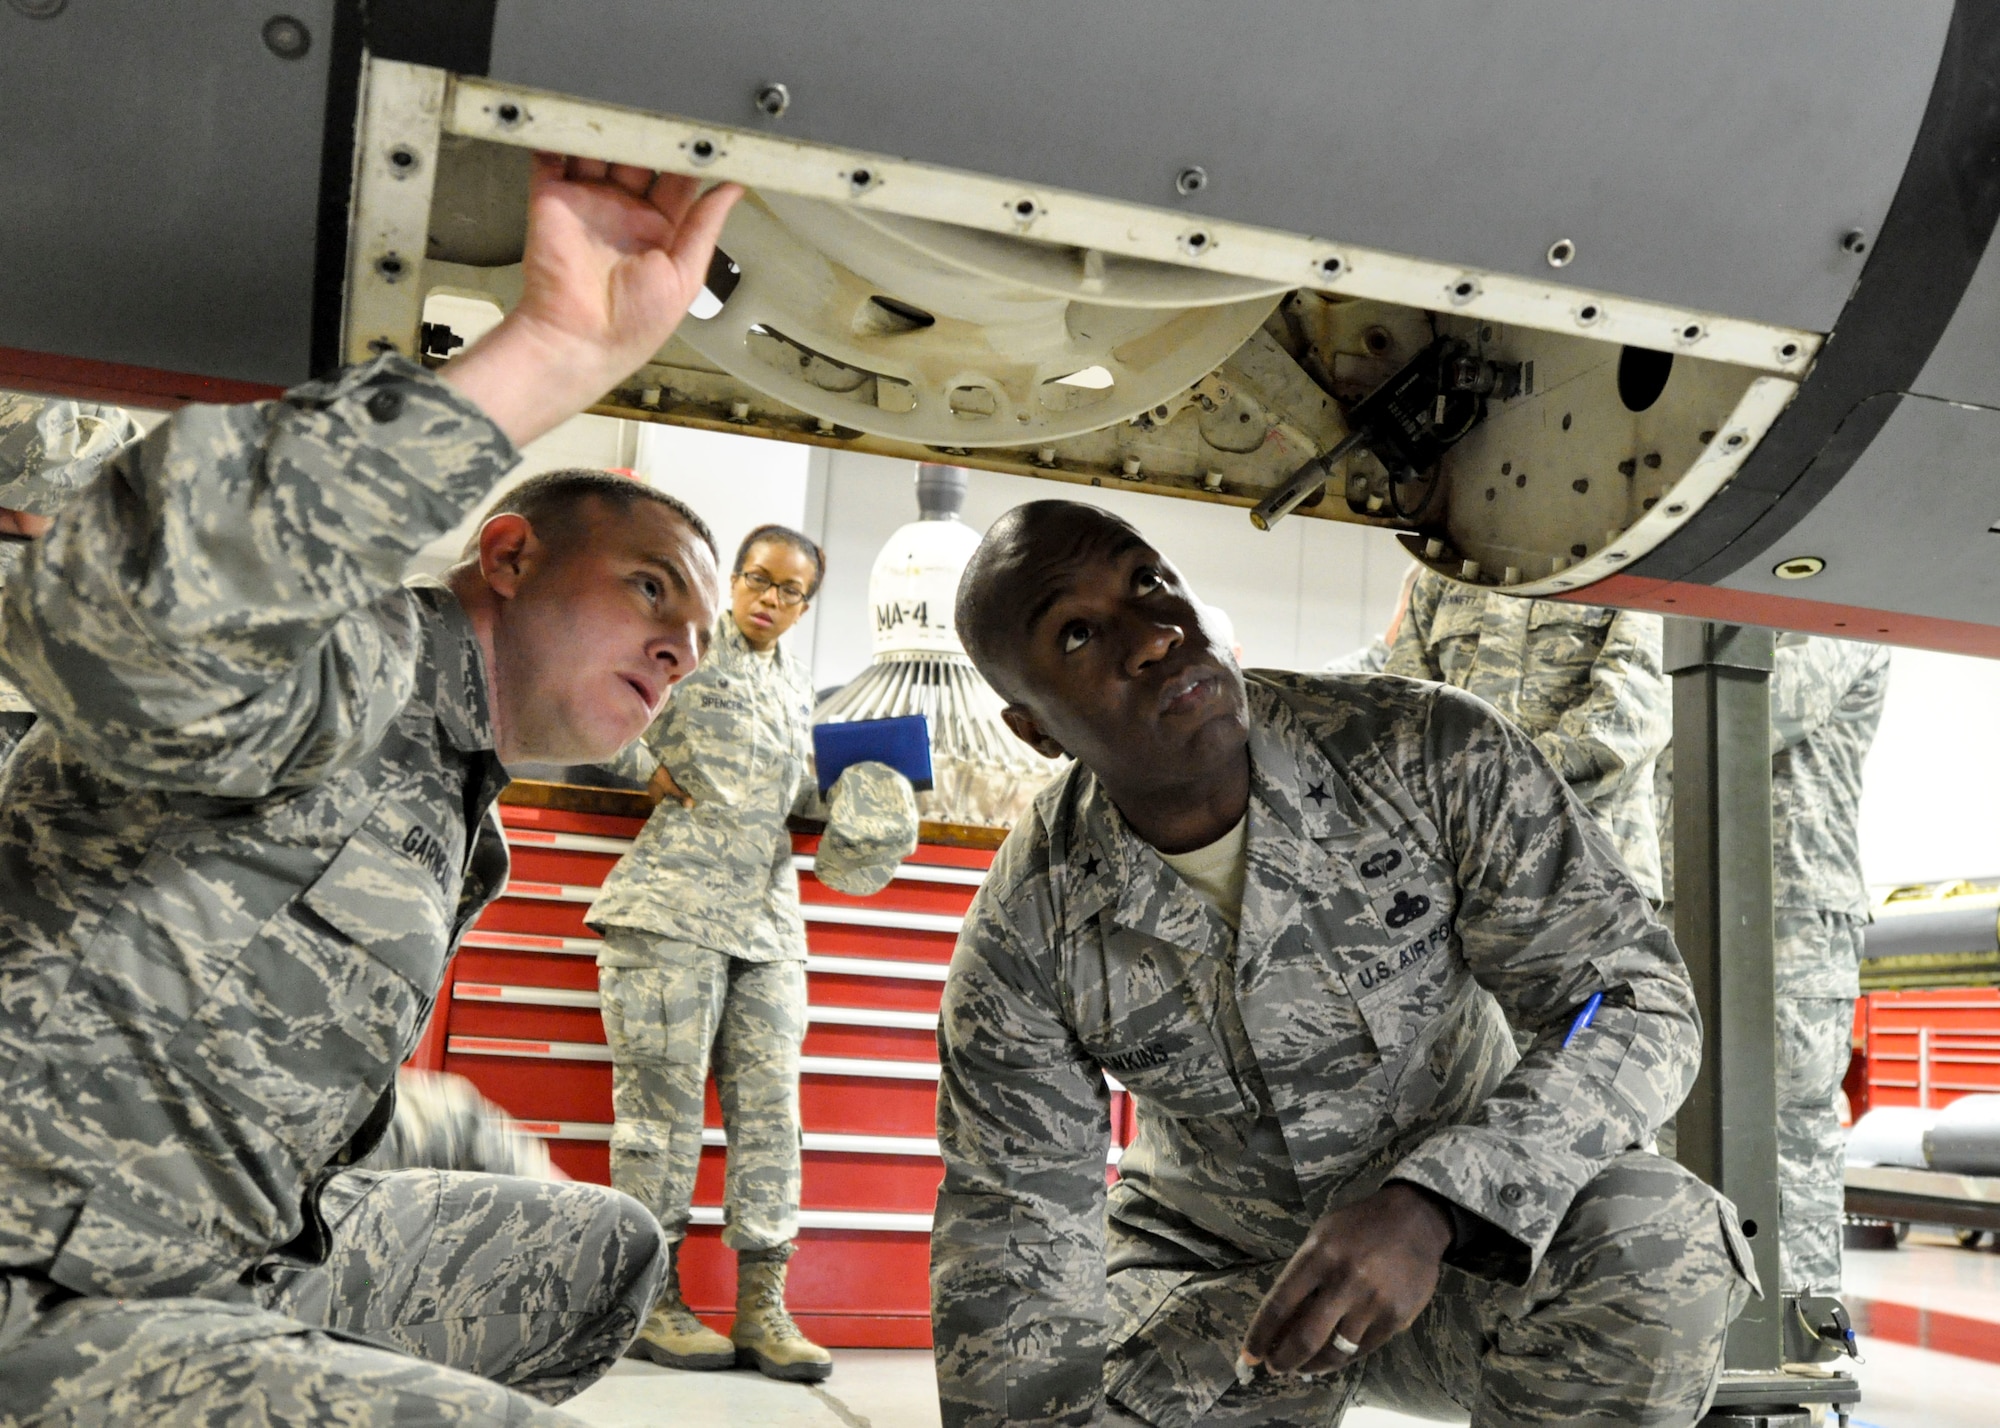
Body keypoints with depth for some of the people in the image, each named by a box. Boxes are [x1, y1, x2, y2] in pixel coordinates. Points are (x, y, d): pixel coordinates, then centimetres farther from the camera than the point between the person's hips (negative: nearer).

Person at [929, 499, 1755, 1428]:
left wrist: (1429, 1208, -36)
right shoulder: (1019, 942, -17)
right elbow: (1010, 1264, -13)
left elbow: (1640, 1002, -20)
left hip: (1467, 1246, -1)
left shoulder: (1433, 756, -20)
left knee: (1657, 1244, -31)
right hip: (1203, 1270, 2)